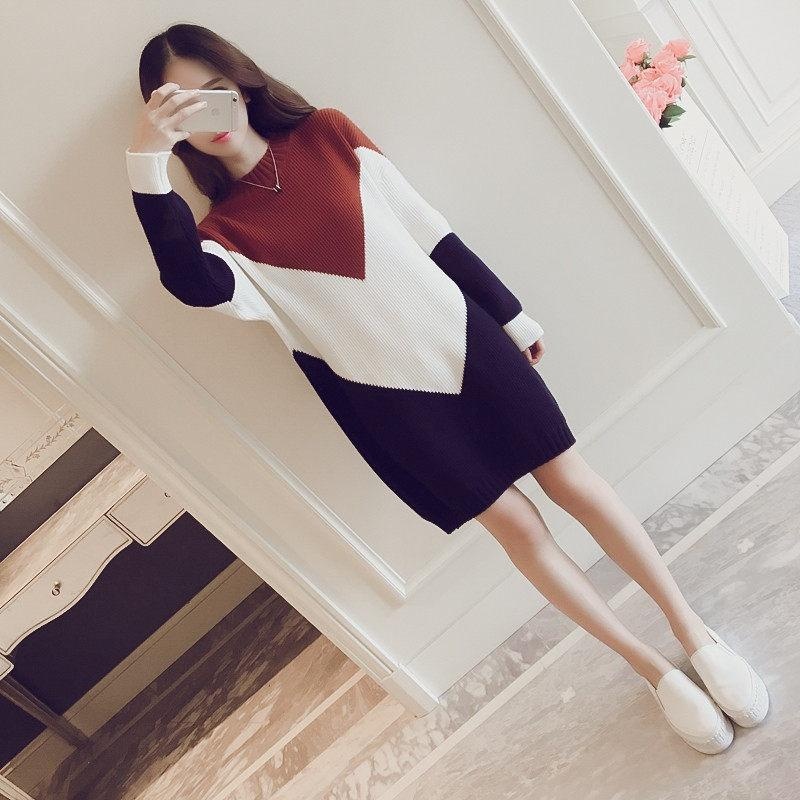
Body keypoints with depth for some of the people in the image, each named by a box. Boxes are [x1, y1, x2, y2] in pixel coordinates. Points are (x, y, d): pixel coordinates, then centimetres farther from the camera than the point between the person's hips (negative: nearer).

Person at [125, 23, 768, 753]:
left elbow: (430, 228, 4)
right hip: (387, 396, -1)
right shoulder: (223, 233, -3)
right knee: (515, 524, 5)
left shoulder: (327, 133, 3)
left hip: (461, 338, 2)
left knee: (574, 482, 5)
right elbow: (192, 285, -28)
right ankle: (654, 668, 24)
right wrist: (147, 162, -35)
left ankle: (696, 632, 24)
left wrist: (507, 310, 8)